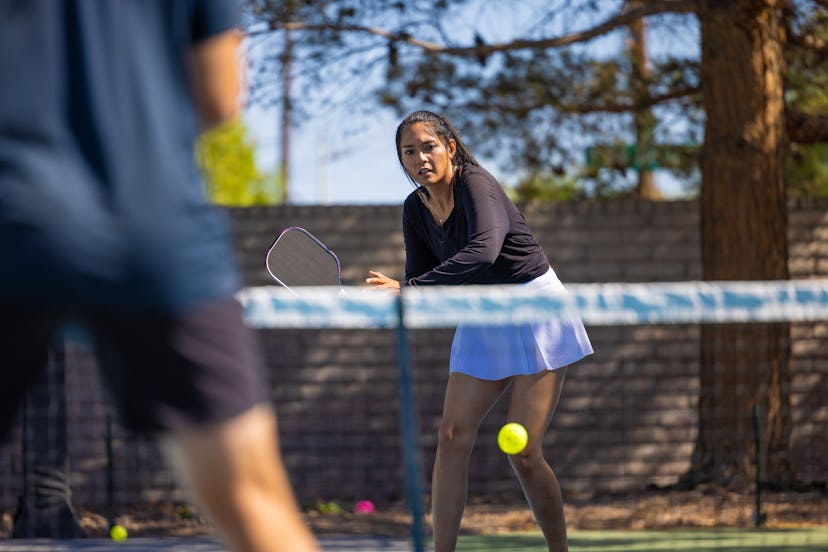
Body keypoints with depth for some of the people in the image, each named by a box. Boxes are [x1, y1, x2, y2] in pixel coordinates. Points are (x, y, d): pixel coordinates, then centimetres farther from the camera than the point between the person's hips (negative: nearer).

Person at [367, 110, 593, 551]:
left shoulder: (476, 185, -21)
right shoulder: (415, 209, 1)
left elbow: (483, 253, -39)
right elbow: (421, 286, 6)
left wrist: (408, 288, -42)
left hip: (536, 309, -7)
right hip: (482, 320, 7)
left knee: (522, 453, -10)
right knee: (452, 436, -8)